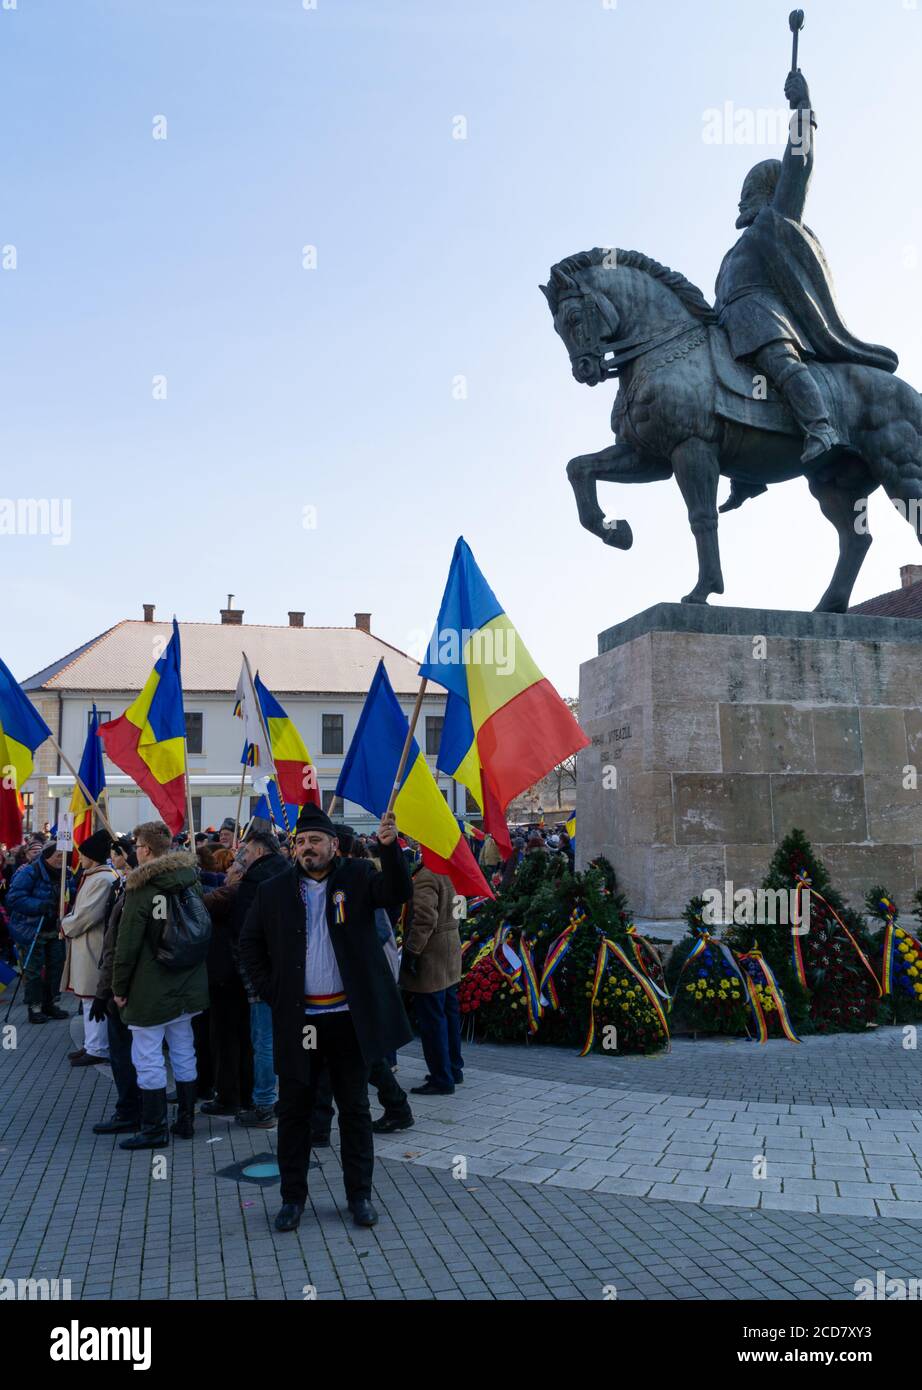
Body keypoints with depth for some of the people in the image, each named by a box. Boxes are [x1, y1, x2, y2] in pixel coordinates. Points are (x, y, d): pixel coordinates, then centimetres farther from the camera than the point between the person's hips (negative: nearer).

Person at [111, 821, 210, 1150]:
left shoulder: (141, 887, -15)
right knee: (183, 1053, 15)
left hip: (150, 989, -7)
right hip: (188, 986, 7)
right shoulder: (192, 881, 6)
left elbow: (127, 943, -15)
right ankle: (186, 1121, 23)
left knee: (148, 1058, 2)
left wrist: (119, 986, -5)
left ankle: (154, 1129, 7)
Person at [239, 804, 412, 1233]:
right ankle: (293, 1197, 24)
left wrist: (390, 847, -35)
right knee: (293, 1110, 10)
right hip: (297, 1018, 1)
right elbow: (250, 943, 11)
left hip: (348, 1016, -1)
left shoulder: (356, 877, -1)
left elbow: (397, 893, -18)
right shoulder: (274, 891, 2)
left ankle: (359, 1194, 23)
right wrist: (270, 991, 1)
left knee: (355, 1109, 10)